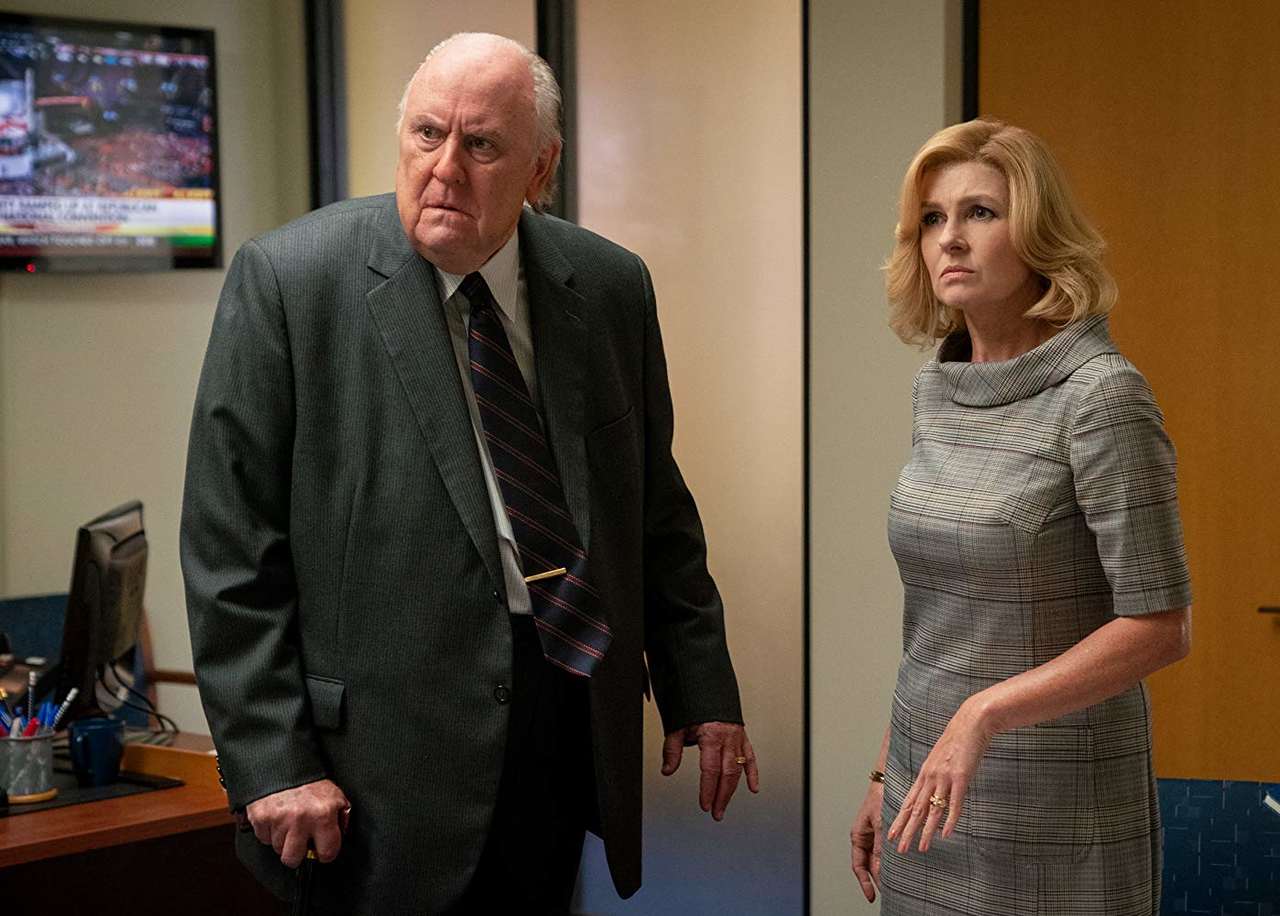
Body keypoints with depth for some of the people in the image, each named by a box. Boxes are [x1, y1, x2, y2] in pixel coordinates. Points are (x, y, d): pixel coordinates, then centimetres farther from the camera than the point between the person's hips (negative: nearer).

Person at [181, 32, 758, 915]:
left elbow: (657, 507, 13)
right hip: (391, 755, -4)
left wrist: (701, 687, 10)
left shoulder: (611, 286, 5)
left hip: (573, 733, 4)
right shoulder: (287, 280, -8)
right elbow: (233, 545, -9)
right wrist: (270, 760, -12)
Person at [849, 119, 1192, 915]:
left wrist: (985, 713, -23)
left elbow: (1160, 627, -17)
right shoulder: (936, 390, 6)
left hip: (1055, 810, -6)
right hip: (933, 791, 6)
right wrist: (887, 774, 13)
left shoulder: (1102, 395, -15)